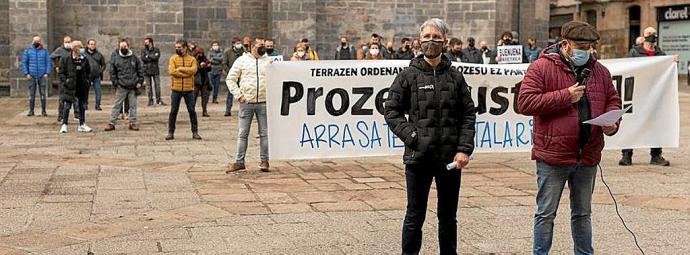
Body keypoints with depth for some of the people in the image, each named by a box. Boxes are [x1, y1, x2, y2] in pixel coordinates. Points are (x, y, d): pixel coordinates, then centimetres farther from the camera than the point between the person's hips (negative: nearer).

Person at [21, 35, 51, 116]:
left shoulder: (44, 51, 8)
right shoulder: (27, 51, 7)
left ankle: (43, 111, 6)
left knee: (43, 94, 0)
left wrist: (47, 73, -6)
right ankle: (31, 111, 8)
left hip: (42, 76, 0)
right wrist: (26, 73, -6)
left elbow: (48, 63, 5)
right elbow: (24, 63, 4)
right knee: (31, 94, 3)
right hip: (31, 76, 0)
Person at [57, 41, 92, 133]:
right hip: (69, 87, -4)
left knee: (82, 106, 10)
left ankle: (82, 125, 19)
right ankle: (64, 125, 6)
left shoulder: (84, 59, 6)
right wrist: (65, 82, -12)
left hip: (82, 87, 4)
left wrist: (87, 80, 8)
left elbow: (88, 71, 19)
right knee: (67, 106, -3)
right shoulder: (65, 59, -6)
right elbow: (61, 73, -3)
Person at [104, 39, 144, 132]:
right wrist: (115, 83, -3)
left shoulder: (134, 58, 6)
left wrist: (140, 82, 1)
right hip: (121, 87, -1)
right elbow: (112, 73, 6)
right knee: (117, 105, 1)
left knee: (133, 105, 6)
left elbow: (140, 70, 9)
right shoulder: (115, 59, 3)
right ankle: (112, 123, 4)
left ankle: (133, 123, 14)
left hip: (133, 87, 1)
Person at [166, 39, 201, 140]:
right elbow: (171, 71, -12)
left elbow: (193, 70, -13)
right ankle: (170, 133, 11)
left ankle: (195, 132, 12)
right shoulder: (173, 59, 3)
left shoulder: (192, 59, 4)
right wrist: (187, 73, -13)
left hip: (189, 89, 0)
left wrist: (180, 68, -13)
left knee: (192, 111, 4)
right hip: (176, 89, 0)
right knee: (173, 111, 4)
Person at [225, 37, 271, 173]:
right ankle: (239, 161, 7)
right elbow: (230, 79, 5)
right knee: (243, 133, 2)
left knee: (264, 133, 4)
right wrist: (238, 95, -3)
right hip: (246, 103, -1)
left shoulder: (269, 61, 9)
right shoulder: (242, 60, 4)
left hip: (264, 103, 1)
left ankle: (264, 161, 12)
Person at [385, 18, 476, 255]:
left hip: (450, 158, 2)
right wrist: (411, 136, -12)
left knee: (448, 217, 13)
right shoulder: (408, 76, 0)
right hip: (418, 157, -2)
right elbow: (391, 111, 0)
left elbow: (468, 114, 5)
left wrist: (464, 149, -5)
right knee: (415, 217, 6)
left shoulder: (455, 77, 6)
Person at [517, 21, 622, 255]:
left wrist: (611, 123, -2)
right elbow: (525, 103, -15)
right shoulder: (541, 68, -7)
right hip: (553, 155, -5)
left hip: (588, 157, 5)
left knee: (583, 213, 17)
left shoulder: (599, 71, 10)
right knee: (546, 213, 4)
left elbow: (613, 100, 19)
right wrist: (565, 96, -18)